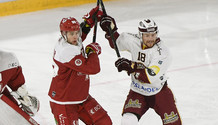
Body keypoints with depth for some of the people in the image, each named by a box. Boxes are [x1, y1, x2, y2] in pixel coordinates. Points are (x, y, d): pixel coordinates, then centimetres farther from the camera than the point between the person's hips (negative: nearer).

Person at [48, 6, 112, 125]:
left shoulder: (71, 41, 0)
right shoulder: (66, 52, -29)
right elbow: (92, 69, -30)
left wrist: (90, 19, 16)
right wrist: (93, 50, -13)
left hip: (81, 97, 10)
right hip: (63, 102, -10)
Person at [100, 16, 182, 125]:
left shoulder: (162, 52, -23)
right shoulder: (133, 41, -11)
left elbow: (151, 77, -33)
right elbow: (117, 42, 10)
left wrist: (131, 67, -40)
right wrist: (111, 30, -8)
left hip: (159, 92, -1)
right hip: (138, 92, 2)